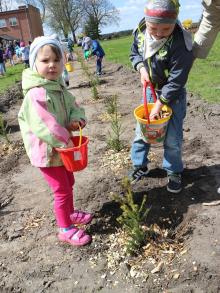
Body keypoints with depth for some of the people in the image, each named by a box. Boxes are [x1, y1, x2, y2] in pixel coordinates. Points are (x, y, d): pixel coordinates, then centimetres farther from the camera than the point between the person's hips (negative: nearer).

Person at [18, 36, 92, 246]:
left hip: (61, 147, 9)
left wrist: (77, 118, -12)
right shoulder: (36, 94, -27)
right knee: (62, 191, 2)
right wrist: (64, 141, -25)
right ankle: (65, 229, 23)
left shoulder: (59, 87, 4)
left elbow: (72, 106, 10)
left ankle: (70, 213, 47)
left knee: (68, 183, 24)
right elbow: (43, 124, -32)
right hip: (47, 151, -9)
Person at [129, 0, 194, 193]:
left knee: (172, 138, 0)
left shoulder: (181, 42, -28)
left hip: (173, 94, -5)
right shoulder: (140, 32, -11)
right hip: (150, 90, 5)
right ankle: (140, 166, 31)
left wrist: (159, 105, -22)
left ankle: (174, 172, 24)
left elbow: (176, 80, -26)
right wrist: (141, 68, -13)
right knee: (141, 131, 11)